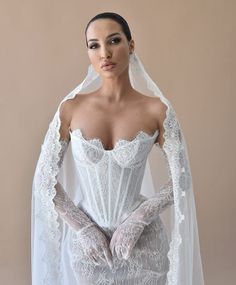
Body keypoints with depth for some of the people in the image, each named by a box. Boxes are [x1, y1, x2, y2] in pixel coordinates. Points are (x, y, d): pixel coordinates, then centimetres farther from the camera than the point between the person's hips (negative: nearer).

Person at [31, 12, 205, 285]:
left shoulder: (157, 109, -9)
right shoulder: (71, 108, -8)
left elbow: (181, 180, -6)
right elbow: (44, 178, -4)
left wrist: (137, 220, -15)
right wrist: (83, 228, -11)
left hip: (143, 240, 0)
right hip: (85, 240, 1)